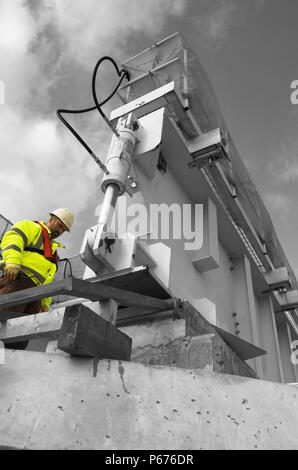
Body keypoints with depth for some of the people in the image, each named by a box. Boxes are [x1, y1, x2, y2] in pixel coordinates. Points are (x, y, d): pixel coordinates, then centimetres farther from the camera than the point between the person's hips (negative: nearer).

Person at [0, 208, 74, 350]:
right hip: (18, 278, -8)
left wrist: (45, 302, 25)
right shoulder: (32, 227, 13)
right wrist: (12, 261, -27)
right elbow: (12, 238, -9)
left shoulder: (52, 249, 36)